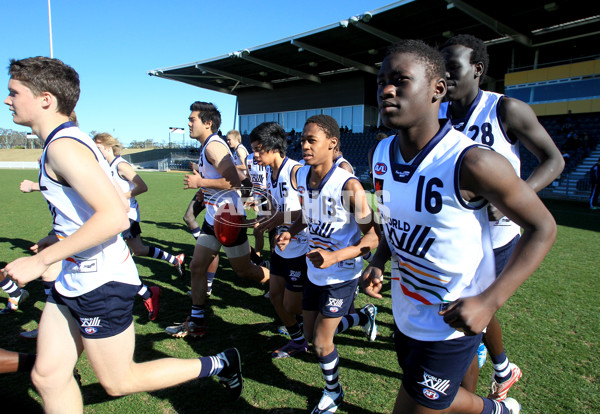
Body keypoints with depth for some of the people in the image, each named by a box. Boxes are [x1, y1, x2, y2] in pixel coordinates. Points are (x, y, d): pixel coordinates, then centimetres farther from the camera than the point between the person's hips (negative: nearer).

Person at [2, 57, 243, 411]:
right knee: (48, 376, 16)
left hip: (101, 285, -9)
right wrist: (47, 247, 22)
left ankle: (220, 364, 19)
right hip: (74, 282, 10)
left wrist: (41, 260, -25)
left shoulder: (64, 146, -20)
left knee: (119, 382, 7)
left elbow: (115, 217, -32)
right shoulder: (66, 141, 11)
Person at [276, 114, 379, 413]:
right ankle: (365, 316, 45)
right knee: (310, 335, 19)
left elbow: (373, 237, -23)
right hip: (315, 270, 7)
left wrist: (334, 257, -37)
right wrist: (290, 233, -9)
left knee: (321, 343, 0)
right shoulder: (300, 177, -6)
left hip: (342, 275, -7)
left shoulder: (349, 186, -26)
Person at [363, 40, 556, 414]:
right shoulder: (380, 155, -5)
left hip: (451, 324, -7)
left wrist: (489, 301, -24)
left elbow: (542, 228, -16)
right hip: (405, 314, 7)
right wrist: (378, 262, -3)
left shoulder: (471, 163, -27)